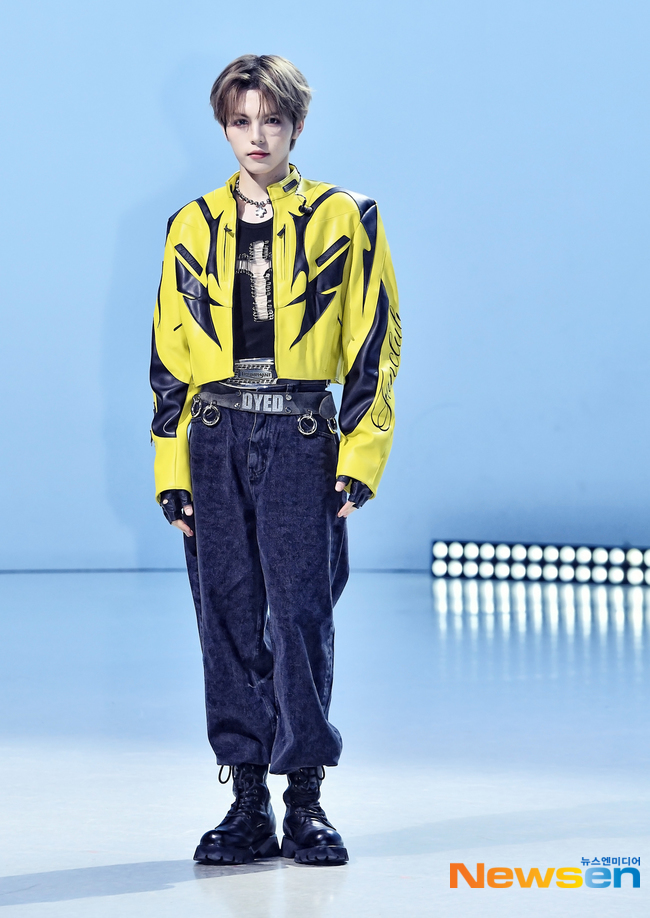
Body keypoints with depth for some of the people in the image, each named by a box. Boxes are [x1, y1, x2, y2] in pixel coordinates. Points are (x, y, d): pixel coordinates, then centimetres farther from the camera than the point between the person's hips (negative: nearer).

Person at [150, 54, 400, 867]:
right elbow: (169, 359, 12)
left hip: (302, 440, -3)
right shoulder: (193, 228, 12)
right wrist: (172, 471, 5)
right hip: (217, 442, 3)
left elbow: (373, 348, 2)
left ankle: (305, 801, 3)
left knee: (301, 614, -7)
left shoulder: (343, 220, 4)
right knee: (227, 619, 3)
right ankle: (248, 804, 10)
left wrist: (359, 461, -6)